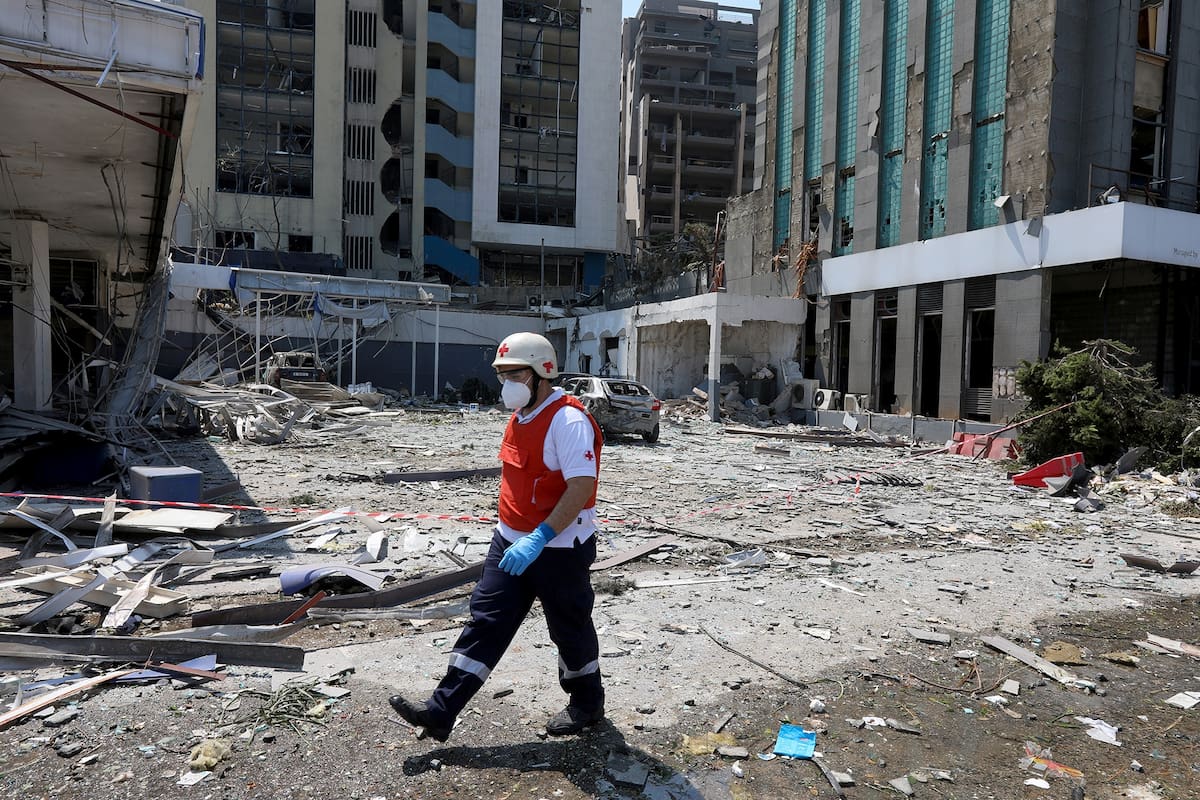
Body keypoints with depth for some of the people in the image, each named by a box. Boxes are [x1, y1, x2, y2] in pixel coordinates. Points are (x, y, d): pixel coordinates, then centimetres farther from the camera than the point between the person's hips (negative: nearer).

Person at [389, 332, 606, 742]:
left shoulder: (568, 420, -22)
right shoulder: (521, 417, 9)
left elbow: (583, 485, -29)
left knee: (570, 630, 10)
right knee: (485, 621, 8)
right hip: (512, 542, 9)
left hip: (559, 549, -8)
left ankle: (588, 704, 34)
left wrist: (539, 538, -33)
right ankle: (440, 712, 14)